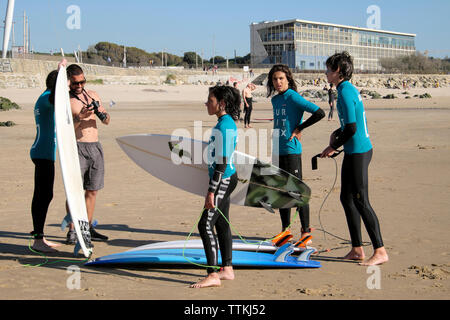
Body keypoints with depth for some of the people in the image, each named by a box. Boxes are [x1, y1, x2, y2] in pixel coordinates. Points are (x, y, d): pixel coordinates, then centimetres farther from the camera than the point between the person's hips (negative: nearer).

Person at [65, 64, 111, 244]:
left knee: (92, 190, 9)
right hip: (77, 147, -6)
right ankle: (72, 231, -8)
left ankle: (88, 229, 17)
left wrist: (104, 115, -10)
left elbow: (107, 122, 12)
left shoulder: (92, 95, 14)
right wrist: (79, 118, -26)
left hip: (95, 147, 6)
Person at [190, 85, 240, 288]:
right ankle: (227, 269, 23)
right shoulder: (229, 123, 13)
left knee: (206, 225, -10)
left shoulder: (223, 127, -18)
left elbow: (222, 163, -22)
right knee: (222, 224, 15)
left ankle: (213, 275, -8)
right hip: (227, 178, 10)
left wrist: (211, 192, -21)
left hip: (222, 180, -10)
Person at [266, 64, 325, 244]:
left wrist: (300, 128, -11)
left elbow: (319, 113, -18)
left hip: (291, 150, -8)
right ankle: (285, 229, 23)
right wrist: (274, 145, 16)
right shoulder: (275, 100, 13)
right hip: (278, 150, 8)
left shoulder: (293, 97, -11)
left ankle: (306, 231, 4)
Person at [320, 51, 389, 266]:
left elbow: (352, 128, -22)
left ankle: (380, 251, 0)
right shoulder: (349, 89, 13)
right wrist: (337, 133, 14)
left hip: (358, 152, -10)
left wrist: (333, 147, -11)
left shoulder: (345, 92, -17)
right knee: (347, 198, 14)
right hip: (355, 151, 10)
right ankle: (357, 250, 19)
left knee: (361, 202, -6)